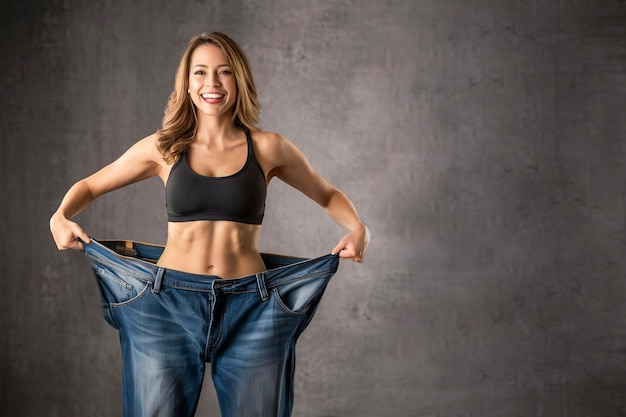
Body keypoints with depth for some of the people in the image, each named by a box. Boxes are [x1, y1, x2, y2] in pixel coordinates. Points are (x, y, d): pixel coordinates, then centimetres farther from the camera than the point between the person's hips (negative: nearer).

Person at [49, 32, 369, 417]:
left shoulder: (268, 148, 4)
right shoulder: (164, 148, 6)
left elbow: (328, 195, 16)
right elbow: (89, 187, 17)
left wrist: (358, 228, -3)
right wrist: (60, 217, -2)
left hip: (250, 310, 0)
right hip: (169, 304, 0)